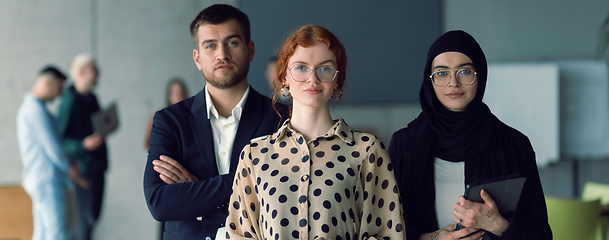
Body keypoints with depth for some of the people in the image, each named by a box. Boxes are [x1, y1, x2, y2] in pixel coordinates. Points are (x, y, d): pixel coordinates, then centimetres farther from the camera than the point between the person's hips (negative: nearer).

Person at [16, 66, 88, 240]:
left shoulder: (27, 106, 18)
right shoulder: (37, 109, -16)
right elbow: (53, 148, -18)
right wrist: (71, 171, -4)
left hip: (38, 179, 11)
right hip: (48, 181, -11)